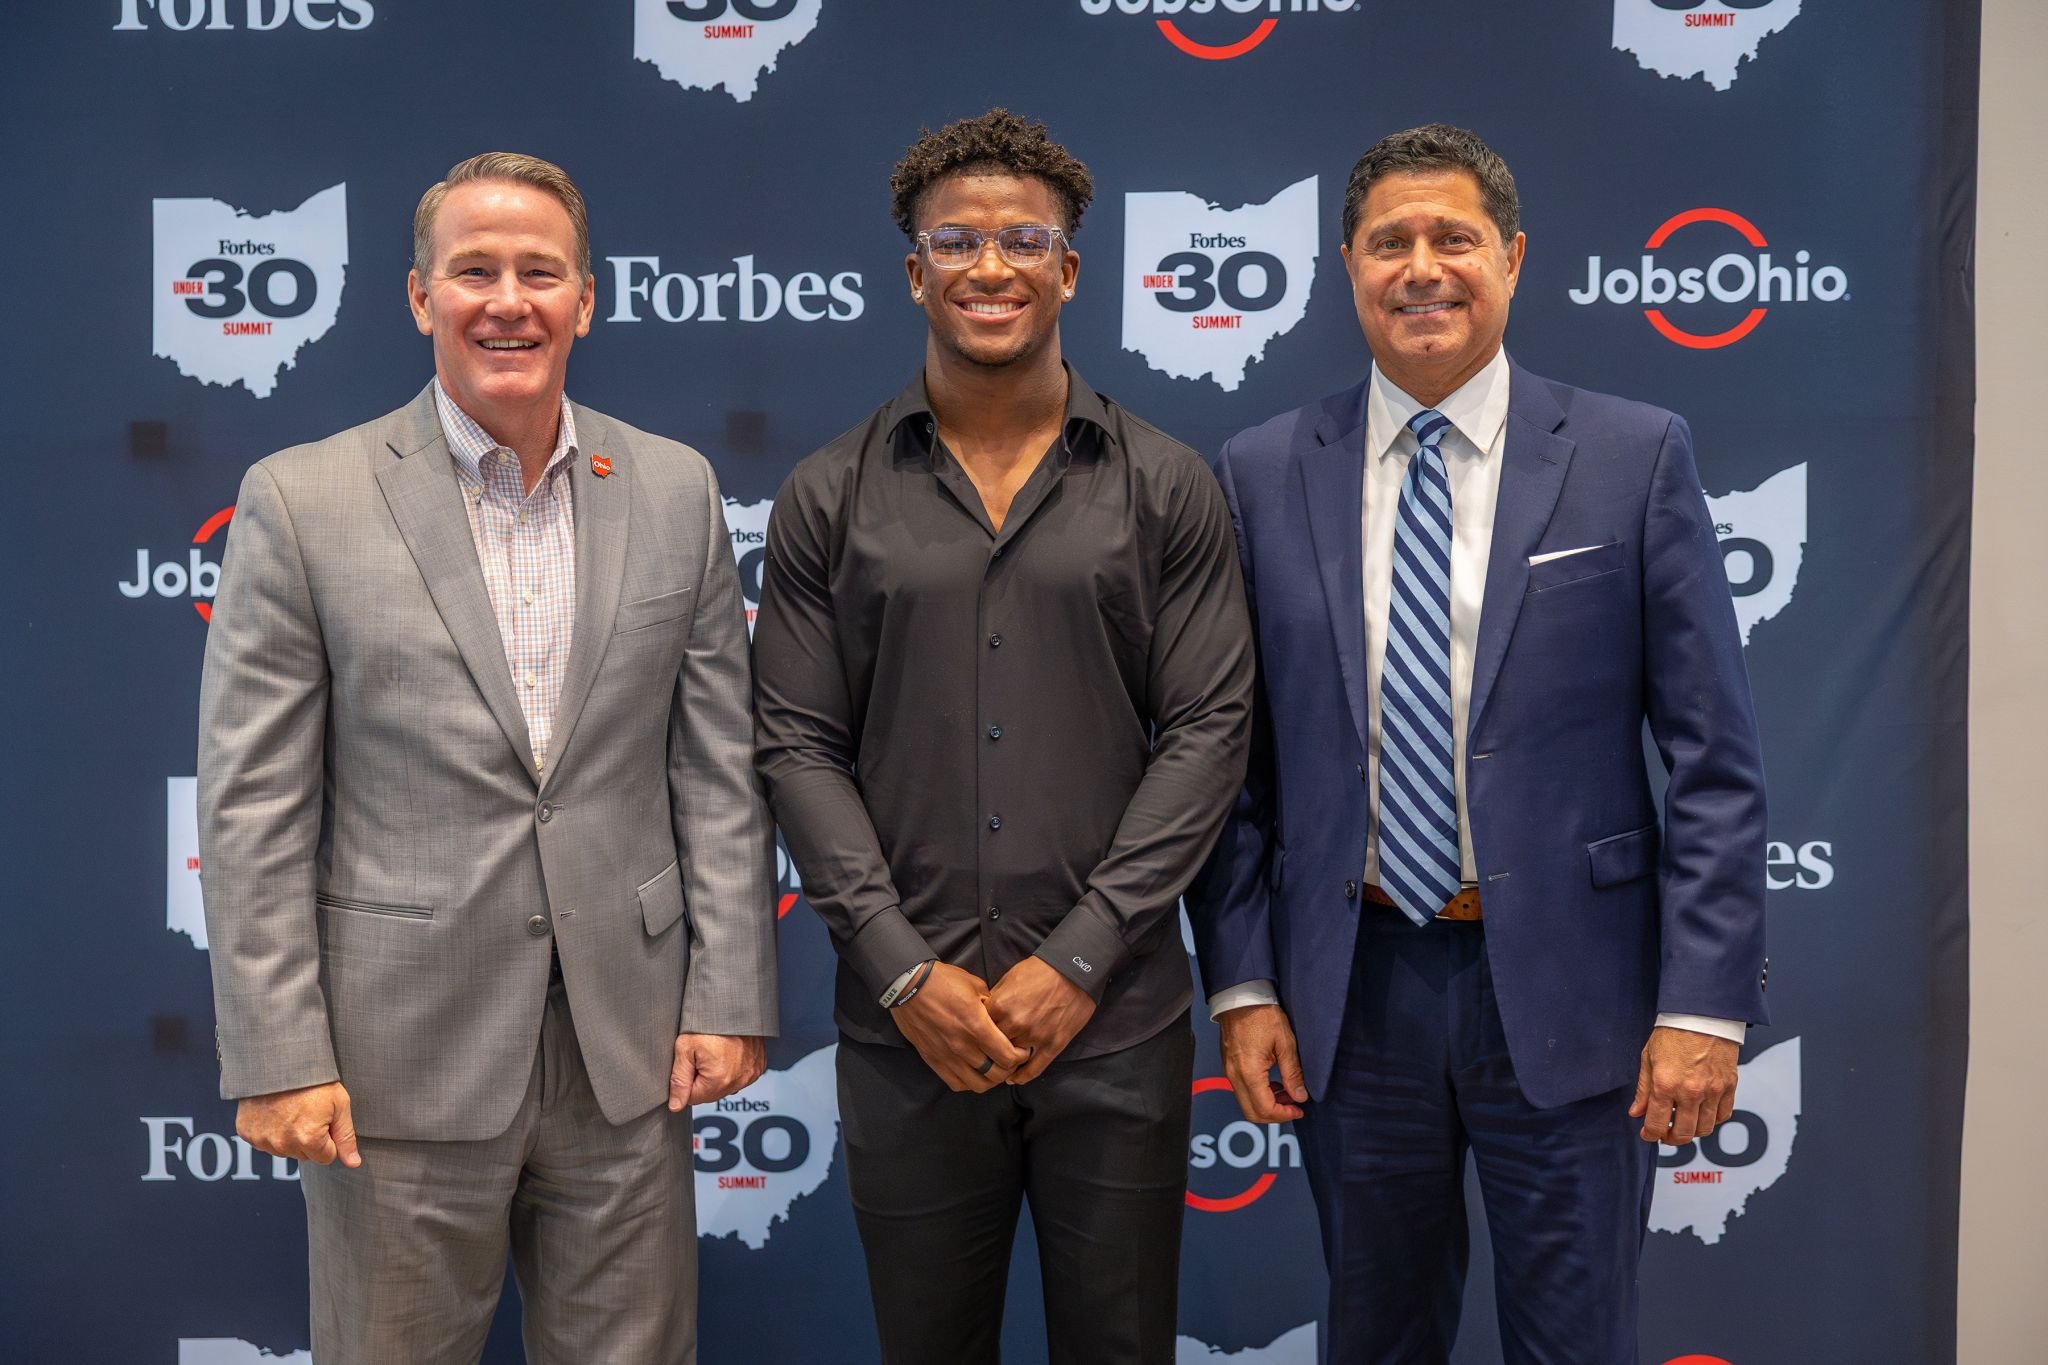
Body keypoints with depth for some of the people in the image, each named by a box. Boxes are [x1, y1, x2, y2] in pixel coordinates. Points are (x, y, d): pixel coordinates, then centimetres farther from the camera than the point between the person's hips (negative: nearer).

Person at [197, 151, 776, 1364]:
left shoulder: (676, 491, 4)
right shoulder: (301, 501, -4)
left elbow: (721, 770, 5)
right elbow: (254, 809, -5)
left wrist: (731, 996, 1)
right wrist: (277, 1057, -8)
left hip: (629, 1049, 3)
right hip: (400, 1054, -2)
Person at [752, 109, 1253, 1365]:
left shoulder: (1166, 488, 2)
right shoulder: (830, 498, 4)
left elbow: (1209, 731, -2)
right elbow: (798, 746, 1)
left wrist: (1079, 958, -10)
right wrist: (905, 972, -9)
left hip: (1116, 1017, 0)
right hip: (908, 1023, 1)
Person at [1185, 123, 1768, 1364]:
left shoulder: (1635, 458, -3)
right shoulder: (1264, 476, 3)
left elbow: (1716, 761, -4)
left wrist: (1704, 1003, -9)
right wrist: (1242, 982, 0)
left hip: (1565, 987, -2)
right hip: (1352, 991, 2)